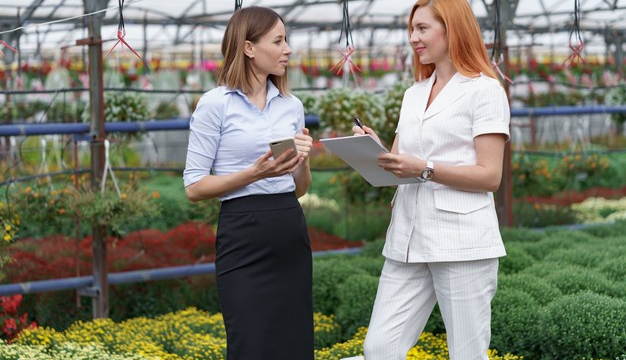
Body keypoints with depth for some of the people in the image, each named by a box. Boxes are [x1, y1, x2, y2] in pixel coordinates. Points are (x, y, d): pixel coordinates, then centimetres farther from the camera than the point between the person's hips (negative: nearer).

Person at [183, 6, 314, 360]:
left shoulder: (292, 105, 11)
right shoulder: (216, 104, -6)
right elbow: (194, 187, -7)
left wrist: (302, 161, -5)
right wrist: (253, 174, -18)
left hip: (291, 233, 6)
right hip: (244, 236, -6)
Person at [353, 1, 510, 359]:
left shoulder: (484, 90, -3)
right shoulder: (414, 94, 19)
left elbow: (490, 176, -10)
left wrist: (424, 169, -19)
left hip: (462, 241, -6)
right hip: (407, 239, 7)